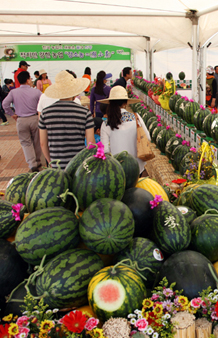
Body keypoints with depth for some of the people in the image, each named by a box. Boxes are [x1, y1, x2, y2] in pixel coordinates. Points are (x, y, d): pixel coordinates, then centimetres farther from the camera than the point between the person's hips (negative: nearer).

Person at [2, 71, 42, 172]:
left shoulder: (13, 92, -3)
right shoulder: (36, 92, -6)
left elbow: (5, 104, -9)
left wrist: (12, 114, 3)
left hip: (21, 121, 0)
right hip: (34, 119, 0)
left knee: (26, 142, 9)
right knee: (36, 142, 15)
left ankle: (32, 164, -2)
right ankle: (37, 162, 27)